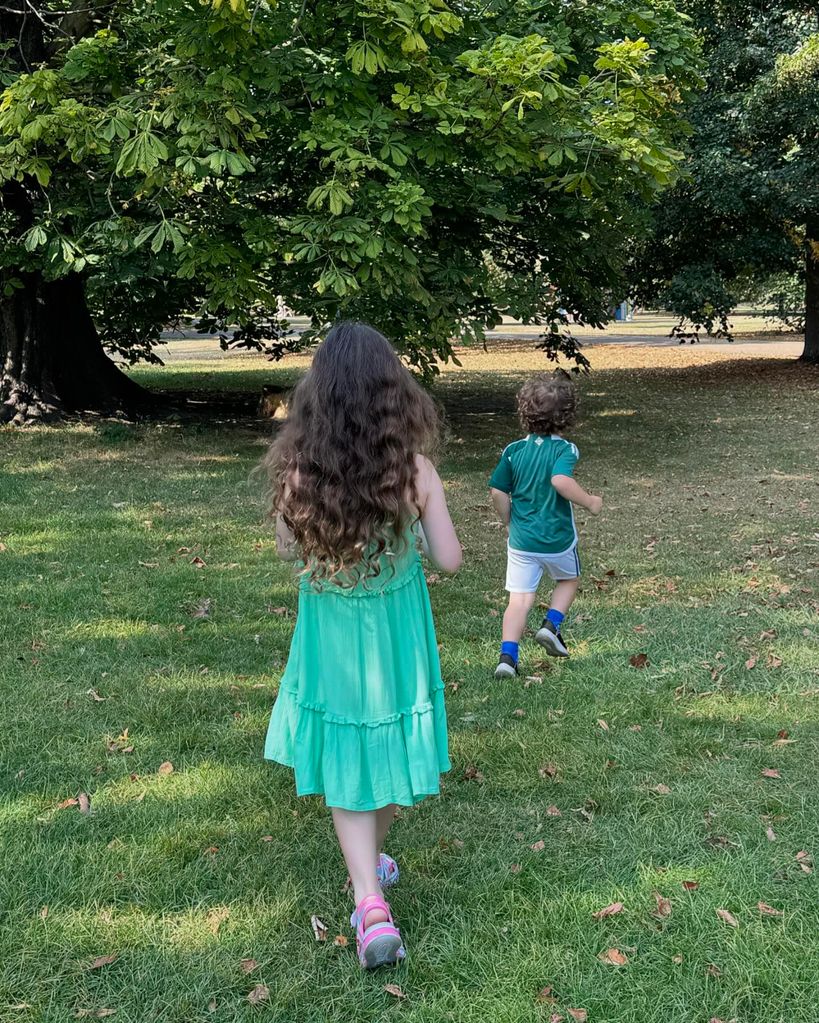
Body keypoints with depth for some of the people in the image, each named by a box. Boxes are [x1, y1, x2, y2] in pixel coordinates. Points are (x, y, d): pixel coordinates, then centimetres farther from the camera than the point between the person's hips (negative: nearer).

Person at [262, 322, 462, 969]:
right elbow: (449, 559, -10)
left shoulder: (299, 470, -16)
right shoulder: (415, 469, -17)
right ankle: (373, 860, 44)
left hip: (333, 638, 0)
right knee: (391, 745, 22)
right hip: (397, 636, 0)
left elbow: (289, 549, 0)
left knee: (347, 764, 13)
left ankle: (371, 903, 0)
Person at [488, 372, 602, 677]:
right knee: (568, 580, 27)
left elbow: (498, 493, -2)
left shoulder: (513, 451, -1)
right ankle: (551, 625, 9)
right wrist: (589, 502, -18)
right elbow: (561, 480, -33)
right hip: (558, 539, -2)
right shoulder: (565, 449, -13)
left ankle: (507, 655, -8)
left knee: (519, 599, 4)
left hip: (521, 541, 2)